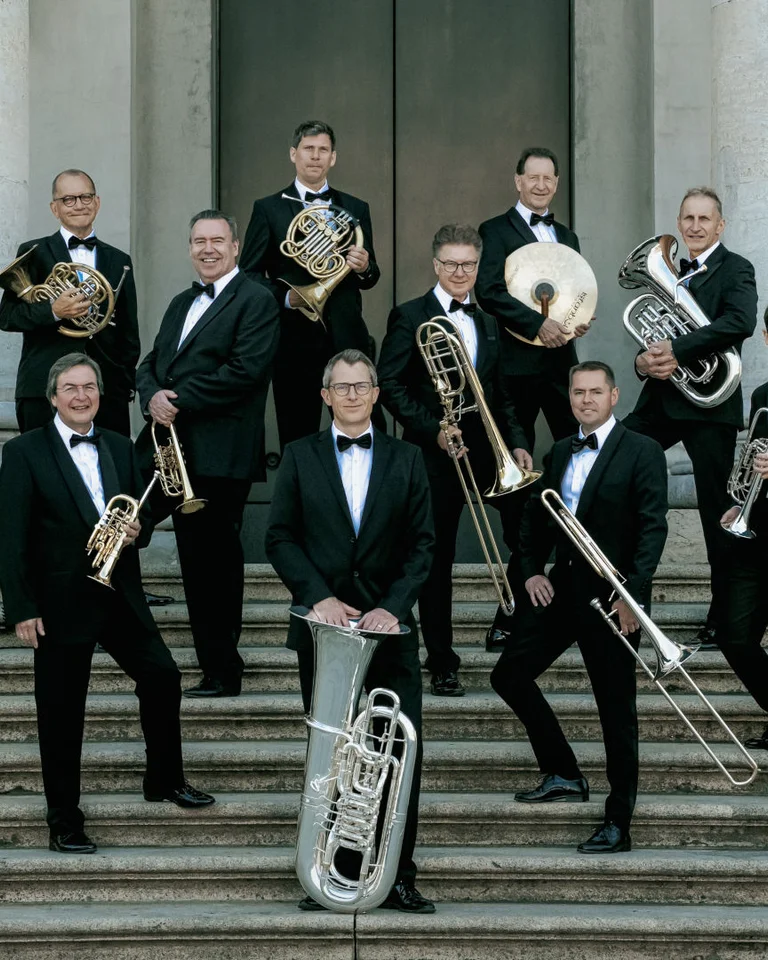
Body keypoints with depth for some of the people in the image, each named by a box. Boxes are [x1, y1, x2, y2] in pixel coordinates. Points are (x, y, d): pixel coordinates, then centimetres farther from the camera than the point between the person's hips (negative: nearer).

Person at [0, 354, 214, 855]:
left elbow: (142, 513, 19)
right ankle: (65, 821, 14)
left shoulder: (120, 447, 11)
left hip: (121, 596, 5)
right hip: (62, 602, -5)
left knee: (163, 678, 5)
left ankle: (165, 779, 28)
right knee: (61, 714, 2)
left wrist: (139, 530, -6)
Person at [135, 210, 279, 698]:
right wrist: (153, 397, -5)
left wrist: (180, 400, -15)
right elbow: (150, 365, 18)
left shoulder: (256, 300, -5)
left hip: (219, 454, -7)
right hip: (169, 446, 7)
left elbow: (246, 370, -17)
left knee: (215, 561, -1)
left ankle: (223, 672, 7)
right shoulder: (182, 303, 21)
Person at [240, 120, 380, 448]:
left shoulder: (355, 209, 13)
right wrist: (285, 297, -16)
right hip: (296, 343, -2)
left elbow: (370, 279, 15)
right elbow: (248, 274, 1)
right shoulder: (268, 209, 5)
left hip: (348, 339, 2)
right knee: (297, 443, 3)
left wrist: (365, 268, -9)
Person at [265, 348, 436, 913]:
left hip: (388, 624, 0)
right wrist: (320, 597, -11)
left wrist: (393, 606, -10)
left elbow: (422, 544, 4)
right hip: (324, 623, 0)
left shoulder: (406, 460, 9)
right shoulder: (300, 457, 8)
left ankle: (398, 876, 1)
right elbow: (280, 538, 2)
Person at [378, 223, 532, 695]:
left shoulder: (487, 324, 16)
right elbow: (390, 386, -8)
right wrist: (434, 430, -17)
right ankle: (443, 664, 9)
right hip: (435, 455, -4)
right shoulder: (409, 317, -2)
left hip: (486, 450, 5)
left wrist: (517, 443, 4)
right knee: (437, 559, 1)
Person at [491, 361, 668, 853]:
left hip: (612, 595, -7)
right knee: (510, 675, 6)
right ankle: (564, 775, 20)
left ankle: (618, 824, 6)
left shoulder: (642, 452, -8)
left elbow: (653, 527, -14)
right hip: (561, 587, 7)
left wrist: (633, 593, -22)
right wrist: (532, 570, 6)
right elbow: (535, 516, 20)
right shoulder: (560, 452, 12)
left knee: (617, 710, -1)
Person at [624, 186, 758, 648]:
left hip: (709, 402, -7)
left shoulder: (736, 269, -4)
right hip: (663, 399, 7)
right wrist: (645, 361, -6)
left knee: (717, 514, -2)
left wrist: (676, 349, -25)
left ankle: (726, 620, 6)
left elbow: (741, 322, -24)